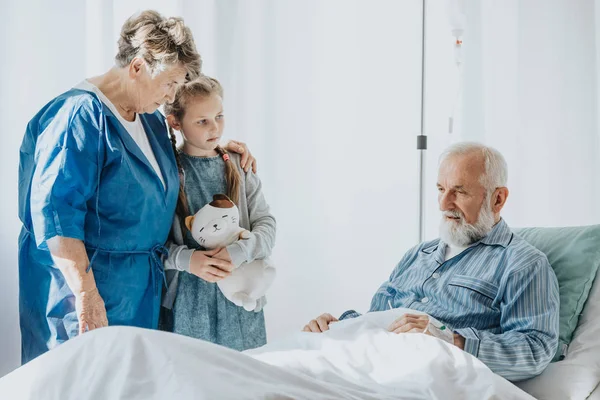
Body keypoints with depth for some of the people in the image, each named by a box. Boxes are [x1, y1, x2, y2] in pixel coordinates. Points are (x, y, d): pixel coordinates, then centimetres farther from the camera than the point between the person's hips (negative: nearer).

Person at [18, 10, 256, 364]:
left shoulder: (151, 119, 13)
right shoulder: (79, 116, -16)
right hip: (88, 285, -9)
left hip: (142, 289, 9)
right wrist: (86, 292, -27)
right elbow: (55, 214, -23)